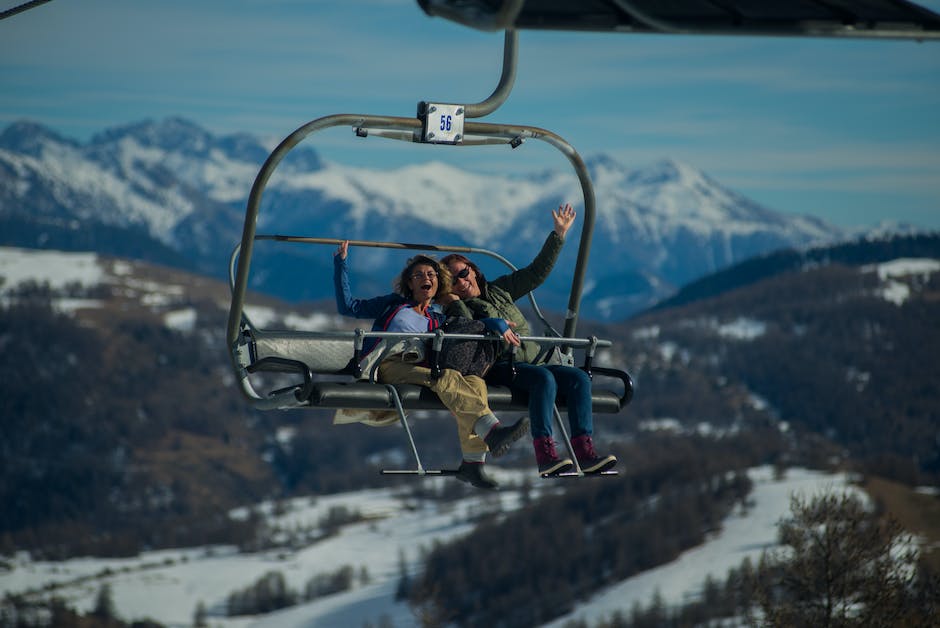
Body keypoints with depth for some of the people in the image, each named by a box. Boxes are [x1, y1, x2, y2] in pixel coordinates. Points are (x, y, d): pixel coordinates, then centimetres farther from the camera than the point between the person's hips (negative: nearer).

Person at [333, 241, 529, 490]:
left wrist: (493, 323, 0)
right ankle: (492, 430, -52)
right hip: (388, 365, -3)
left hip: (419, 368, 3)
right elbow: (348, 307, 21)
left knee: (475, 381, -27)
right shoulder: (393, 305, 25)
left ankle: (472, 462, -35)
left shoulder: (438, 319, 30)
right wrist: (341, 263, 18)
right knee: (448, 378, -33)